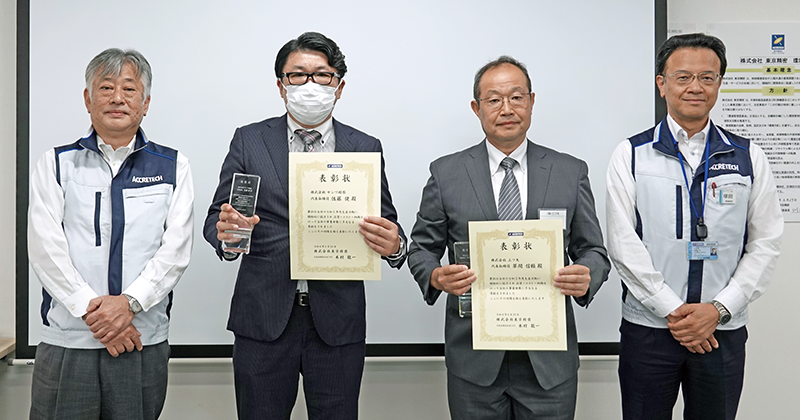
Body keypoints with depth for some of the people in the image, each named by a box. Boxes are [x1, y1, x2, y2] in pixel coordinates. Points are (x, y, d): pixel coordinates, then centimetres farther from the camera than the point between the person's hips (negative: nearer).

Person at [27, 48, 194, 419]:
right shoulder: (55, 164, 7)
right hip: (67, 339, 0)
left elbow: (176, 249, -2)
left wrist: (129, 302, -15)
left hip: (144, 341, 0)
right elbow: (45, 248, -2)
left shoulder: (173, 167, 7)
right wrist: (92, 310, -13)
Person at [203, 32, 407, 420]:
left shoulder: (366, 149, 5)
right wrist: (226, 232, -21)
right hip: (263, 318, 0)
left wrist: (393, 245, -19)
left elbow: (388, 230, 5)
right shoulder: (249, 141, 4)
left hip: (337, 323, 1)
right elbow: (215, 219, 3)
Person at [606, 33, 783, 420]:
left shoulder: (749, 158, 5)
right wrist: (672, 311, -11)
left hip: (723, 330, 2)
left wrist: (719, 309, -9)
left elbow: (766, 243, 2)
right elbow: (622, 242, -6)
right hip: (647, 327, -1)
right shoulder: (631, 155, 0)